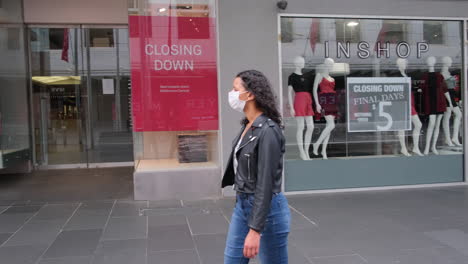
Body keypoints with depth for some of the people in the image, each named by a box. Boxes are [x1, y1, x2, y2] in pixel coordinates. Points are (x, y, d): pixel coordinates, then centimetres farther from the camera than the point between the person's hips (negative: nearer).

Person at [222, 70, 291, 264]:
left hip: (267, 208, -8)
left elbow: (266, 184, -23)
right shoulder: (247, 125, 6)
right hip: (242, 205, 9)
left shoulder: (268, 131, -21)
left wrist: (255, 230, -24)